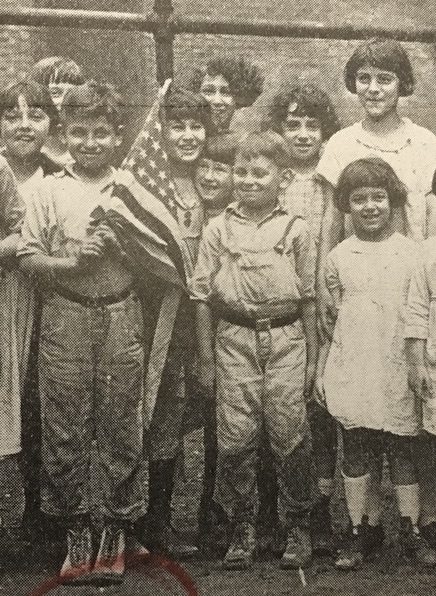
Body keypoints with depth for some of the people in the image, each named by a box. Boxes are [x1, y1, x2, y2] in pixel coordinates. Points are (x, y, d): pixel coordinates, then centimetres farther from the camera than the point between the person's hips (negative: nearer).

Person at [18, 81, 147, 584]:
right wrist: (70, 261, -16)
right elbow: (27, 258, 0)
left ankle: (116, 531, 20)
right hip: (65, 319, 0)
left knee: (121, 426, 5)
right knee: (65, 428, 4)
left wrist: (120, 243, -11)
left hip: (121, 317, 1)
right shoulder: (50, 190, 3)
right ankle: (76, 533, 20)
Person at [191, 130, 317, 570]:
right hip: (234, 340, 1)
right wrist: (206, 359, 4)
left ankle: (297, 526, 17)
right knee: (235, 438, 0)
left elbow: (309, 298, 7)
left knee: (290, 435, 1)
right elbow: (203, 297, 6)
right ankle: (242, 528, 15)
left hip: (285, 339, 0)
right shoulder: (218, 230, 4)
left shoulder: (295, 230, 4)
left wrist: (312, 357, 6)